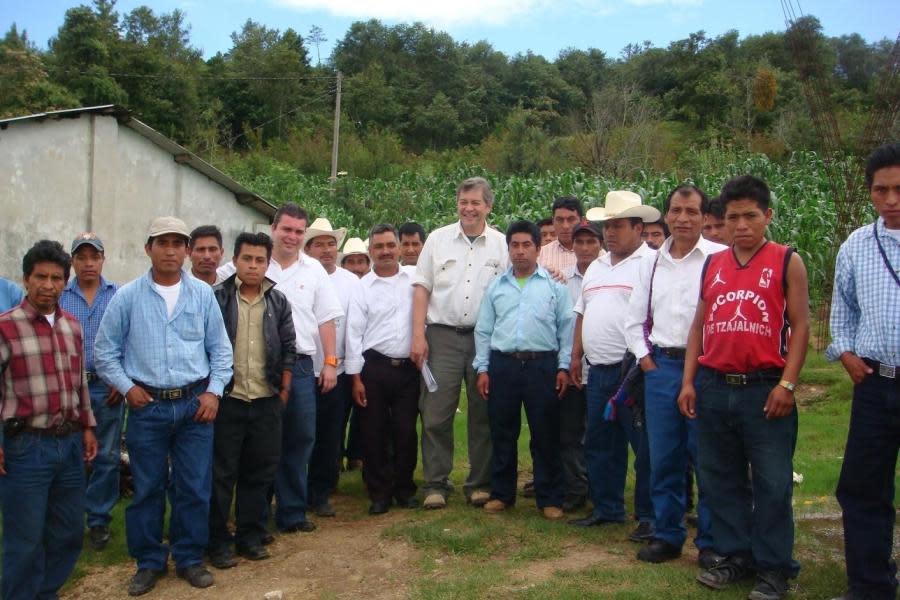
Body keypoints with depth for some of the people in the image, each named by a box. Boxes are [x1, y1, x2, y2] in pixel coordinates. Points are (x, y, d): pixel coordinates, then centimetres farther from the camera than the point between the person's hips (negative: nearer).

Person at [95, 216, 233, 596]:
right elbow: (105, 351, 5)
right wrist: (127, 387, -3)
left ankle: (190, 558, 24)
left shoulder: (203, 294, 3)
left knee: (195, 487, 7)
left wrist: (214, 391, -1)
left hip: (195, 404, 1)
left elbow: (220, 348, 7)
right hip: (147, 406, -1)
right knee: (147, 488, 9)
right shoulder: (127, 296, -1)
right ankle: (149, 562, 26)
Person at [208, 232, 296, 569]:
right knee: (222, 474, 4)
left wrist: (284, 390, 4)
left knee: (260, 472, 10)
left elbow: (288, 349, 10)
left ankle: (250, 536, 23)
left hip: (267, 401, 3)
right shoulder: (216, 297, -2)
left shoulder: (278, 301, 7)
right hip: (226, 399, -3)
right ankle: (217, 542, 16)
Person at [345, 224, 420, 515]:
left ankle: (405, 489, 23)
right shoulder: (362, 287, 2)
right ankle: (379, 493, 19)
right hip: (374, 368, -1)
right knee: (374, 433, 5)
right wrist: (356, 377, -4)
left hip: (409, 368, 1)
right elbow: (354, 334, 0)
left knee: (406, 432, 6)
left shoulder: (415, 277, 5)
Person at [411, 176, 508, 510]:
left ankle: (480, 483, 19)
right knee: (436, 414, -1)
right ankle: (435, 484, 10)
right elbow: (422, 289, 5)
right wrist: (418, 335, -3)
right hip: (443, 335, 0)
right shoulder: (438, 239, 7)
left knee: (483, 414, 7)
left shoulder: (502, 244, 7)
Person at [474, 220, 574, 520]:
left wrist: (564, 367, -4)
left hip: (542, 365, -2)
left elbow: (567, 327, 3)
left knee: (545, 435, 3)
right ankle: (501, 494, 22)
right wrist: (482, 369, 5)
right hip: (502, 364, 2)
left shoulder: (555, 285, 5)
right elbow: (483, 330, 12)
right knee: (502, 433, 9)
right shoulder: (495, 286, 12)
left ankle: (549, 499, 14)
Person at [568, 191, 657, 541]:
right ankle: (607, 508, 28)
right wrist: (576, 355, 16)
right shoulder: (596, 267, 18)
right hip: (598, 370, 8)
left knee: (644, 447, 1)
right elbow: (582, 313, 22)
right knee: (600, 444, 15)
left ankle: (649, 516, 12)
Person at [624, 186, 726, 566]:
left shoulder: (720, 258, -4)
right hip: (661, 366, 5)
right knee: (663, 458, 11)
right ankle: (667, 535, 24)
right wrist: (645, 357, 7)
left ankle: (711, 542, 17)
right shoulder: (651, 263, 13)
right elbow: (635, 318, 18)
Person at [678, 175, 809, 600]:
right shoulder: (712, 265, 10)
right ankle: (735, 556, 28)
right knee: (720, 479, 13)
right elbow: (699, 324, 12)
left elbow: (800, 325, -4)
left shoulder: (787, 261, 0)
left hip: (764, 390, -4)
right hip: (714, 388, 4)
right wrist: (688, 382, 6)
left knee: (772, 484, 3)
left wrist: (787, 384, -11)